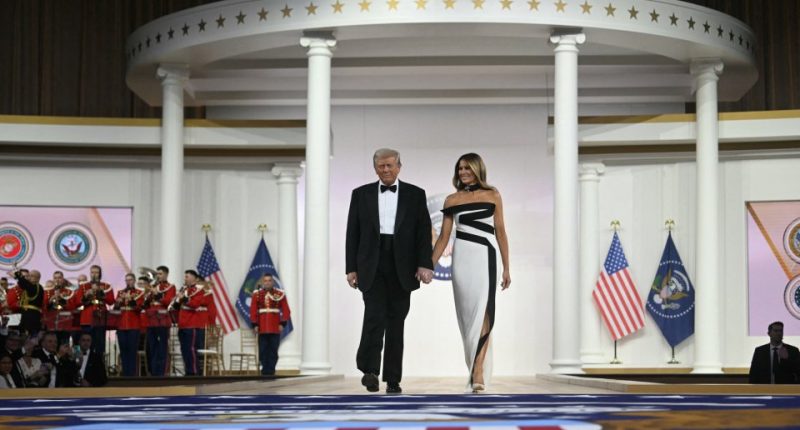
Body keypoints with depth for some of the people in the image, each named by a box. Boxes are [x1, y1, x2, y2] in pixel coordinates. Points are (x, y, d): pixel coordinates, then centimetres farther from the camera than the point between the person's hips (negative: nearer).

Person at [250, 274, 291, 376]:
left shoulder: (280, 294, 3)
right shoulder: (256, 294, 5)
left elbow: (286, 310, 3)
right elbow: (253, 311, 4)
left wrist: (282, 323, -6)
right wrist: (255, 325, -3)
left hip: (275, 328, 0)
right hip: (262, 328, 0)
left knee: (273, 351, 0)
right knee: (263, 351, 0)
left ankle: (271, 370, 6)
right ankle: (265, 370, 4)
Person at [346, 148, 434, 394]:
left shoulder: (415, 195, 7)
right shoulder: (361, 194, 9)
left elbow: (423, 232, 2)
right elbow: (353, 233, 8)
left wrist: (425, 264, -9)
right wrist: (351, 268, 1)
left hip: (402, 268, 1)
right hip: (371, 266, 0)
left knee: (396, 321, 4)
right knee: (375, 315, -18)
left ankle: (393, 379, 10)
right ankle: (369, 370, -15)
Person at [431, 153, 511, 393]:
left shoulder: (492, 195, 6)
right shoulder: (452, 200, 9)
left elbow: (500, 232, 7)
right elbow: (443, 237, 10)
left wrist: (506, 268, 6)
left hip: (486, 257, -2)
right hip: (462, 258, 2)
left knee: (483, 311, -15)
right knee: (467, 314, 4)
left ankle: (478, 372, -20)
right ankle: (476, 370, 13)